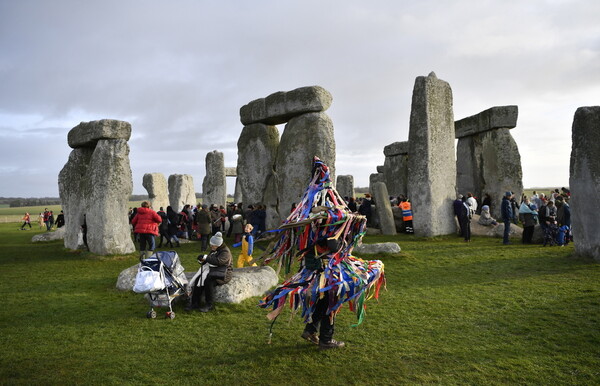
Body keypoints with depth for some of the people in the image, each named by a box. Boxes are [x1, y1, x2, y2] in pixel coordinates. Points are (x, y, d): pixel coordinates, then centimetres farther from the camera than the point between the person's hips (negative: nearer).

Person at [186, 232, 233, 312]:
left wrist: (205, 257, -23)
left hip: (223, 274, -8)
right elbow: (209, 260, 25)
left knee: (208, 281, -32)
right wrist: (202, 260, 2)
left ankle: (209, 305, -18)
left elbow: (218, 261, -28)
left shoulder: (225, 252, -13)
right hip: (212, 270, 8)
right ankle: (195, 303, -11)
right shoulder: (214, 250, 15)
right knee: (198, 280, -15)